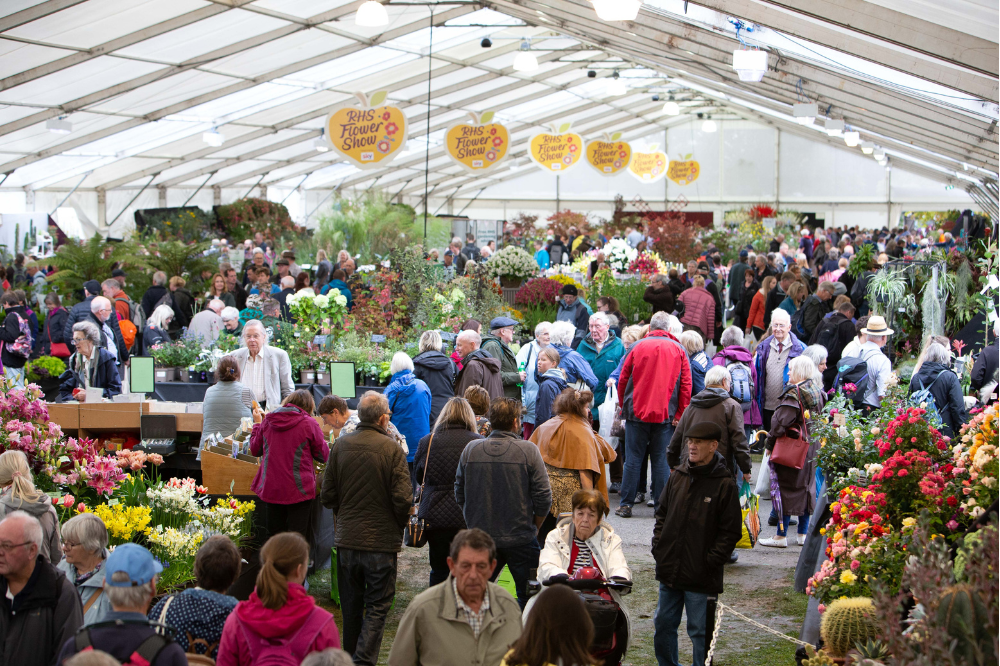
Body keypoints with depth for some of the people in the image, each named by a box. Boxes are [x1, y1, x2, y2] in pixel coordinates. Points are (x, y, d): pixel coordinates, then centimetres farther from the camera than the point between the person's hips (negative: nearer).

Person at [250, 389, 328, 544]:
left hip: (270, 489, 4)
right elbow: (323, 455, 1)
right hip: (299, 490, -4)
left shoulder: (267, 421, 2)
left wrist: (257, 423, 29)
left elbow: (255, 450, 16)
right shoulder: (309, 424, -9)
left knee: (273, 535, 14)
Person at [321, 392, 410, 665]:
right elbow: (402, 498, -14)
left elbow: (328, 495, 2)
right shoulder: (392, 449, -13)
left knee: (351, 604, 18)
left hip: (346, 539, 4)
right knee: (377, 606, 3)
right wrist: (400, 523, 5)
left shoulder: (340, 445, -2)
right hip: (382, 539, -4)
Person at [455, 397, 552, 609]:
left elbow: (460, 495, 5)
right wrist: (534, 527, 7)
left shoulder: (471, 449, -3)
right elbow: (543, 497, -9)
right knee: (528, 597, 9)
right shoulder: (528, 450, -11)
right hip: (520, 538, -3)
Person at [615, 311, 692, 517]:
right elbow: (686, 385, 0)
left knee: (633, 459, 4)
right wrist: (680, 414, 5)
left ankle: (626, 505, 4)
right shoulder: (678, 350, 4)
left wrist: (624, 406, 16)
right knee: (661, 460, 4)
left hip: (637, 412, 0)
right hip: (666, 415, 0)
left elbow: (623, 380, 4)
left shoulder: (637, 347, 2)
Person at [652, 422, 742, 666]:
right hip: (670, 570, 6)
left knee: (700, 631, 3)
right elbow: (662, 514, 16)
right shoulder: (678, 476, 6)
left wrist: (711, 562, -13)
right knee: (663, 624, 15)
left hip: (701, 576, -6)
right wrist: (658, 547, 5)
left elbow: (731, 531, -9)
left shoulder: (724, 484, -9)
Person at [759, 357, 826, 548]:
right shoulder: (817, 392, 8)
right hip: (812, 446, 8)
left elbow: (781, 421, -20)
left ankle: (781, 535, 0)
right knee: (806, 486, 14)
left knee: (786, 487, -3)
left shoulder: (794, 392, -18)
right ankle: (803, 534, 20)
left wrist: (770, 441, -9)